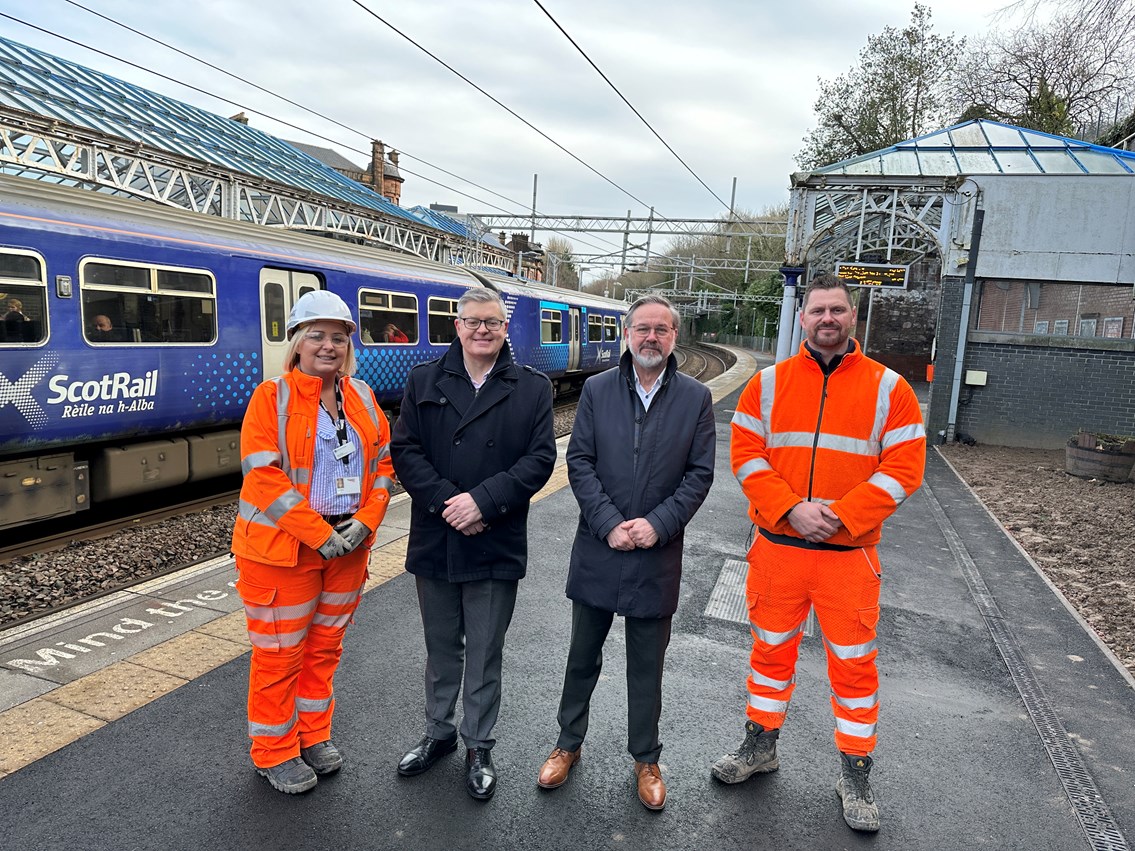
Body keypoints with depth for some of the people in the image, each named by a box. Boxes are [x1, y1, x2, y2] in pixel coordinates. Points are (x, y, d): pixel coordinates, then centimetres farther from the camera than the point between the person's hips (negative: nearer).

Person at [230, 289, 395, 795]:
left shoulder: (361, 397, 6)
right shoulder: (272, 397, -10)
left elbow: (383, 462, 7)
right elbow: (263, 476, -18)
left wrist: (363, 523, -8)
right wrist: (320, 535, -19)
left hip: (348, 544, 5)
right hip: (282, 548, -5)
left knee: (325, 644, 17)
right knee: (280, 652, 8)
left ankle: (314, 736, 36)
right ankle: (273, 753, 27)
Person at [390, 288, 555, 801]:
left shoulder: (532, 389, 0)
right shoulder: (424, 381, 4)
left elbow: (539, 458, -8)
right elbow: (404, 450, -3)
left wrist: (483, 501, -18)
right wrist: (445, 502, -15)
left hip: (496, 545, -2)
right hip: (435, 542, 2)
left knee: (485, 653, 11)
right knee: (441, 648, 18)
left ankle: (478, 746, 30)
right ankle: (439, 733, 38)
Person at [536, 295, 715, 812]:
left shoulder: (696, 398, -1)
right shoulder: (597, 390, 0)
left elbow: (700, 474, -3)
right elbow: (579, 462, -4)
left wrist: (658, 524, -14)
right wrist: (608, 523, -14)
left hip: (657, 555, 0)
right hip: (598, 549, 1)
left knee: (647, 665, 14)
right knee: (583, 655, 16)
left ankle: (645, 759, 34)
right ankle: (569, 744, 37)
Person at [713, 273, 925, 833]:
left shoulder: (888, 387, -2)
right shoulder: (768, 383, 2)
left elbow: (903, 469, -7)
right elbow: (746, 454, -3)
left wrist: (839, 516, -17)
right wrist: (790, 508, -16)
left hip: (849, 554, -1)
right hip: (777, 546, 2)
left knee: (854, 663, 9)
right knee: (771, 649, 16)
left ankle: (855, 774, 29)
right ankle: (760, 746, 36)